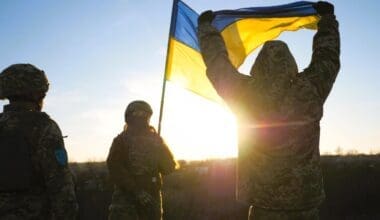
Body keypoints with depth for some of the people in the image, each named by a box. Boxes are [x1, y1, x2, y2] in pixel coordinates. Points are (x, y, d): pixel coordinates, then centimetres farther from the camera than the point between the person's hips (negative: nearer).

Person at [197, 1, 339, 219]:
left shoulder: (245, 95, -11)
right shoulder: (308, 93, -9)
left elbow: (217, 61, 5)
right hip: (306, 202, 1)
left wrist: (206, 25, 21)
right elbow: (327, 56, 9)